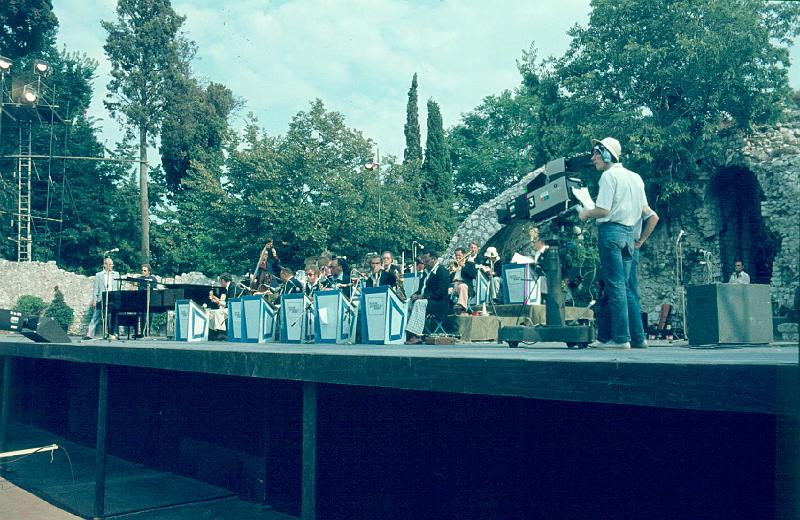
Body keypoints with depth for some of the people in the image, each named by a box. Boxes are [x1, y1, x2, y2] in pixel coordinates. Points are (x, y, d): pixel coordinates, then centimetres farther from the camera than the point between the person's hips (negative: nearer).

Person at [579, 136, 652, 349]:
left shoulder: (609, 175, -8)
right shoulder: (635, 177, 17)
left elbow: (603, 210, -15)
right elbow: (645, 210, 14)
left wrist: (586, 213, 3)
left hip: (611, 231, -8)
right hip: (628, 233, 8)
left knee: (615, 285, -8)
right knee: (616, 286, 9)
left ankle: (621, 337, -9)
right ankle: (605, 336, 13)